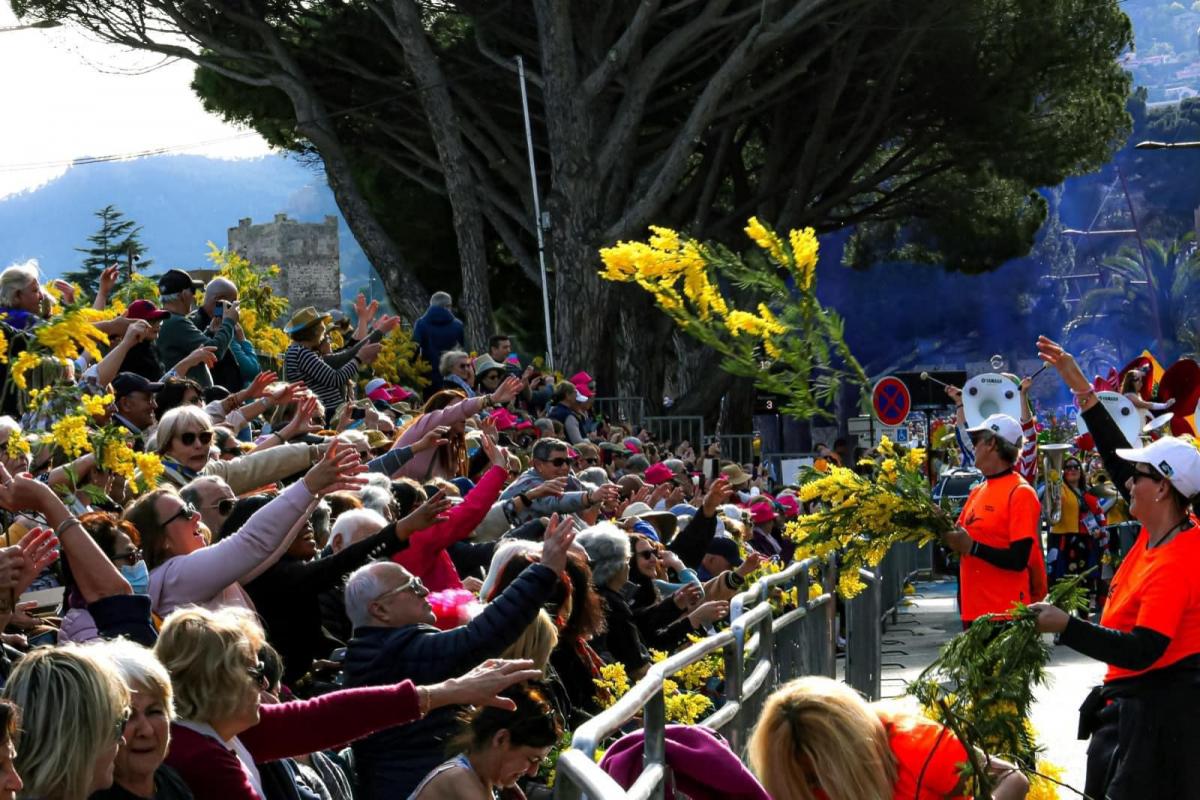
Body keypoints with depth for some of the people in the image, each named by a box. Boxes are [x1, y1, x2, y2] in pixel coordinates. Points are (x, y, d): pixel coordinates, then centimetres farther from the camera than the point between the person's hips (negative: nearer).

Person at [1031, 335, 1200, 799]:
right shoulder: (1160, 532, 2)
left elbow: (1143, 651, -29)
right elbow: (1119, 459, 11)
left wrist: (1065, 627, -29)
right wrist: (1082, 389, 10)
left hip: (1157, 712, -10)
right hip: (1132, 700, 10)